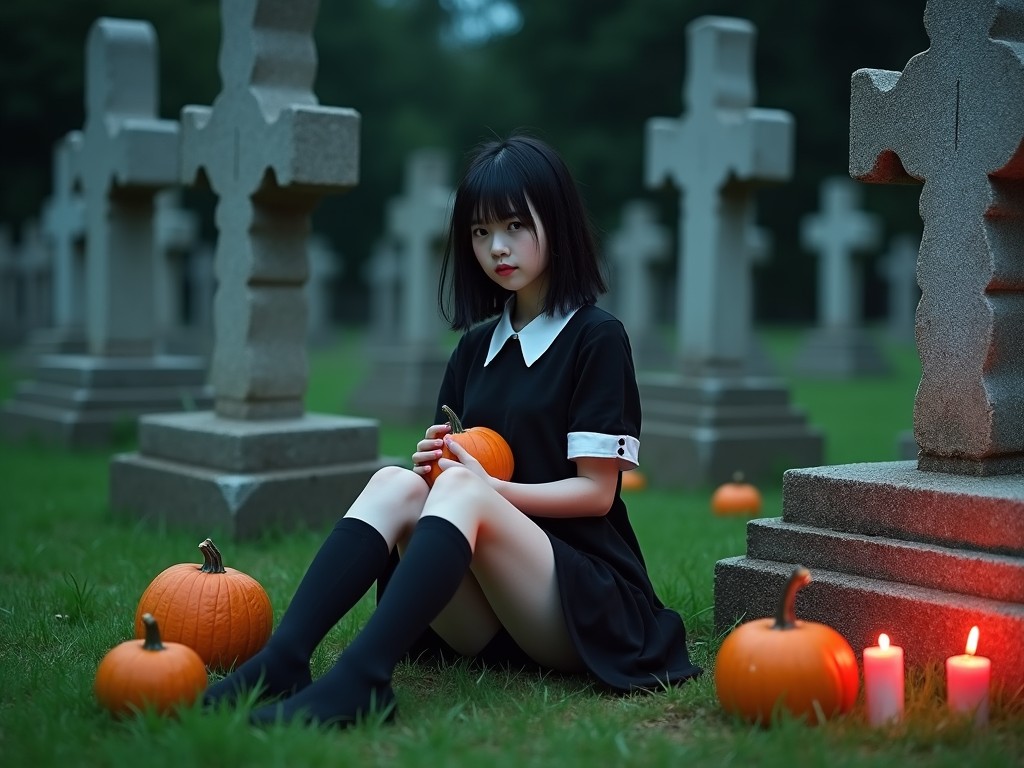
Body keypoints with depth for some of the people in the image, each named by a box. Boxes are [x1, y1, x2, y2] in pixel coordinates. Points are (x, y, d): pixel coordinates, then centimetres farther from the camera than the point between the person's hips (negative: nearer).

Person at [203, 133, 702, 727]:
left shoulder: (596, 338, -1)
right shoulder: (477, 346, 16)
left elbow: (595, 491, -6)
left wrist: (488, 487, -15)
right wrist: (435, 461, -5)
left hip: (589, 605, -5)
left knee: (462, 492, -31)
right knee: (396, 484, -22)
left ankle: (361, 678, -49)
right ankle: (281, 659, -38)